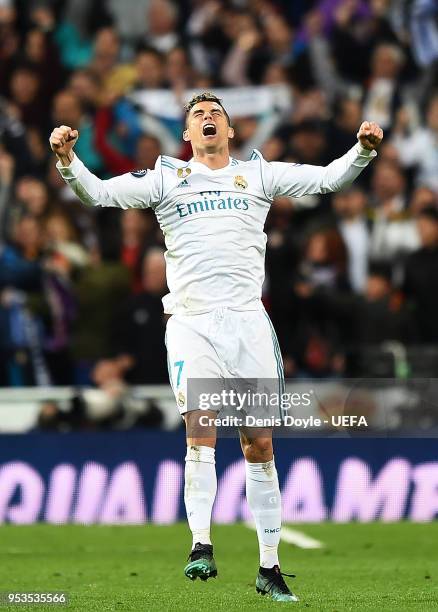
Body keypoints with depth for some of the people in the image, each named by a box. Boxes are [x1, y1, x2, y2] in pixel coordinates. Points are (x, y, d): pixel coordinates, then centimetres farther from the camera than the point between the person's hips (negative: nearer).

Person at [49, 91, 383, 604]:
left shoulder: (259, 174, 14)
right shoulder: (166, 179, 11)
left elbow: (329, 178, 11)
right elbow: (98, 193, 3)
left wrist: (363, 149, -7)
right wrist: (68, 159, -15)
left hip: (248, 321, 1)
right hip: (191, 325, -1)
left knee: (259, 446, 2)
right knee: (201, 433, -19)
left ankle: (269, 567, 8)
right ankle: (201, 547, -20)